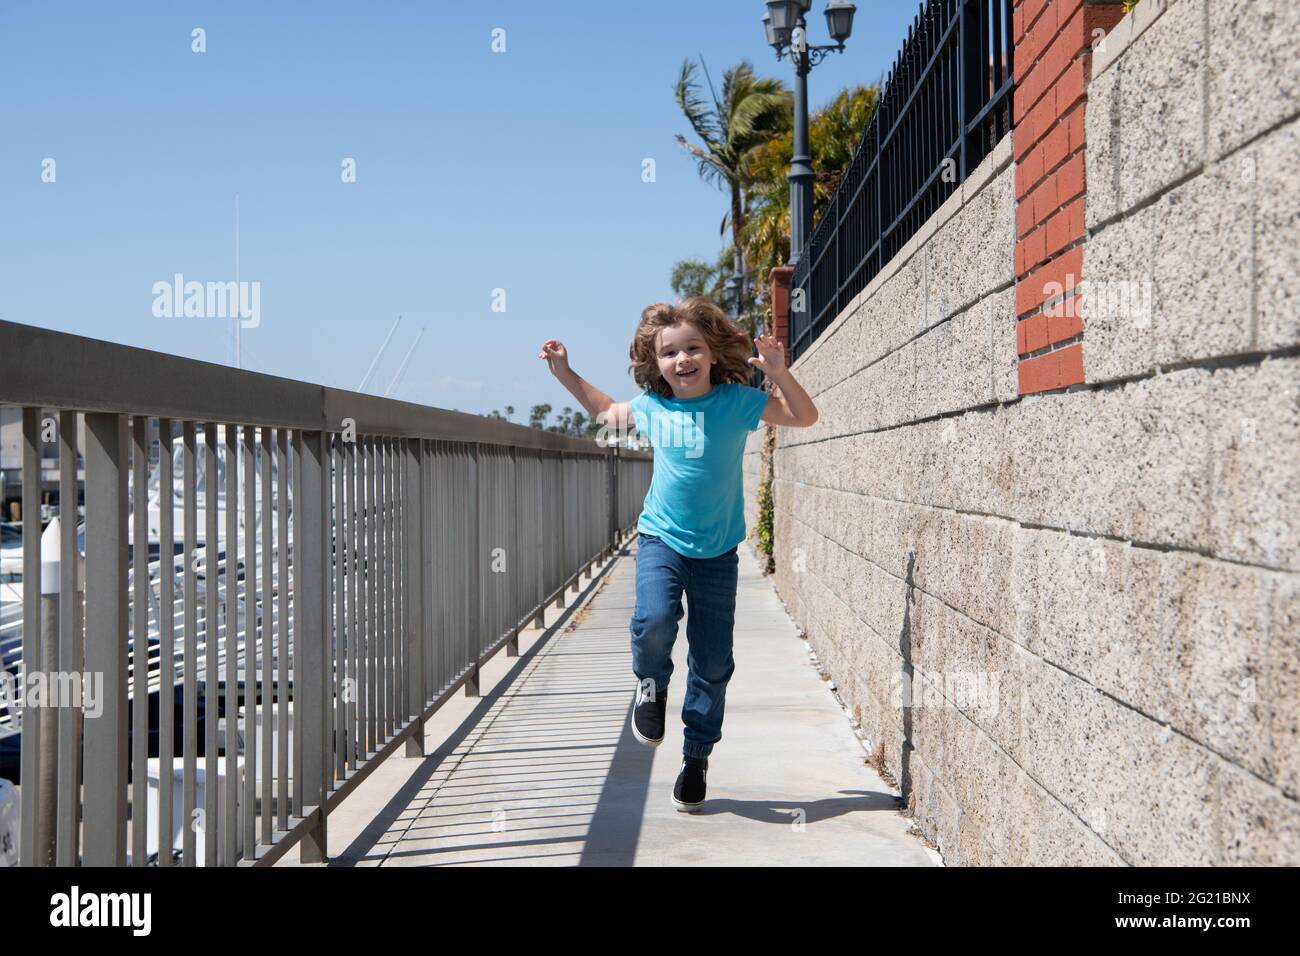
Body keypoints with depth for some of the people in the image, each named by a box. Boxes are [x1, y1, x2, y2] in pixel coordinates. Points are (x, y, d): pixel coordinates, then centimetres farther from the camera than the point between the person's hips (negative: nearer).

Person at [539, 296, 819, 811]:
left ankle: (696, 756, 24)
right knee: (653, 622, -28)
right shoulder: (651, 406, -1)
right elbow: (606, 411, 21)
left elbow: (805, 417, -9)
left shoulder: (735, 401, -9)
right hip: (660, 540, 1)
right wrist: (566, 373, 14)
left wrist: (779, 372, -25)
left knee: (713, 661, 5)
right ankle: (651, 686, 6)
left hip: (717, 551, 0)